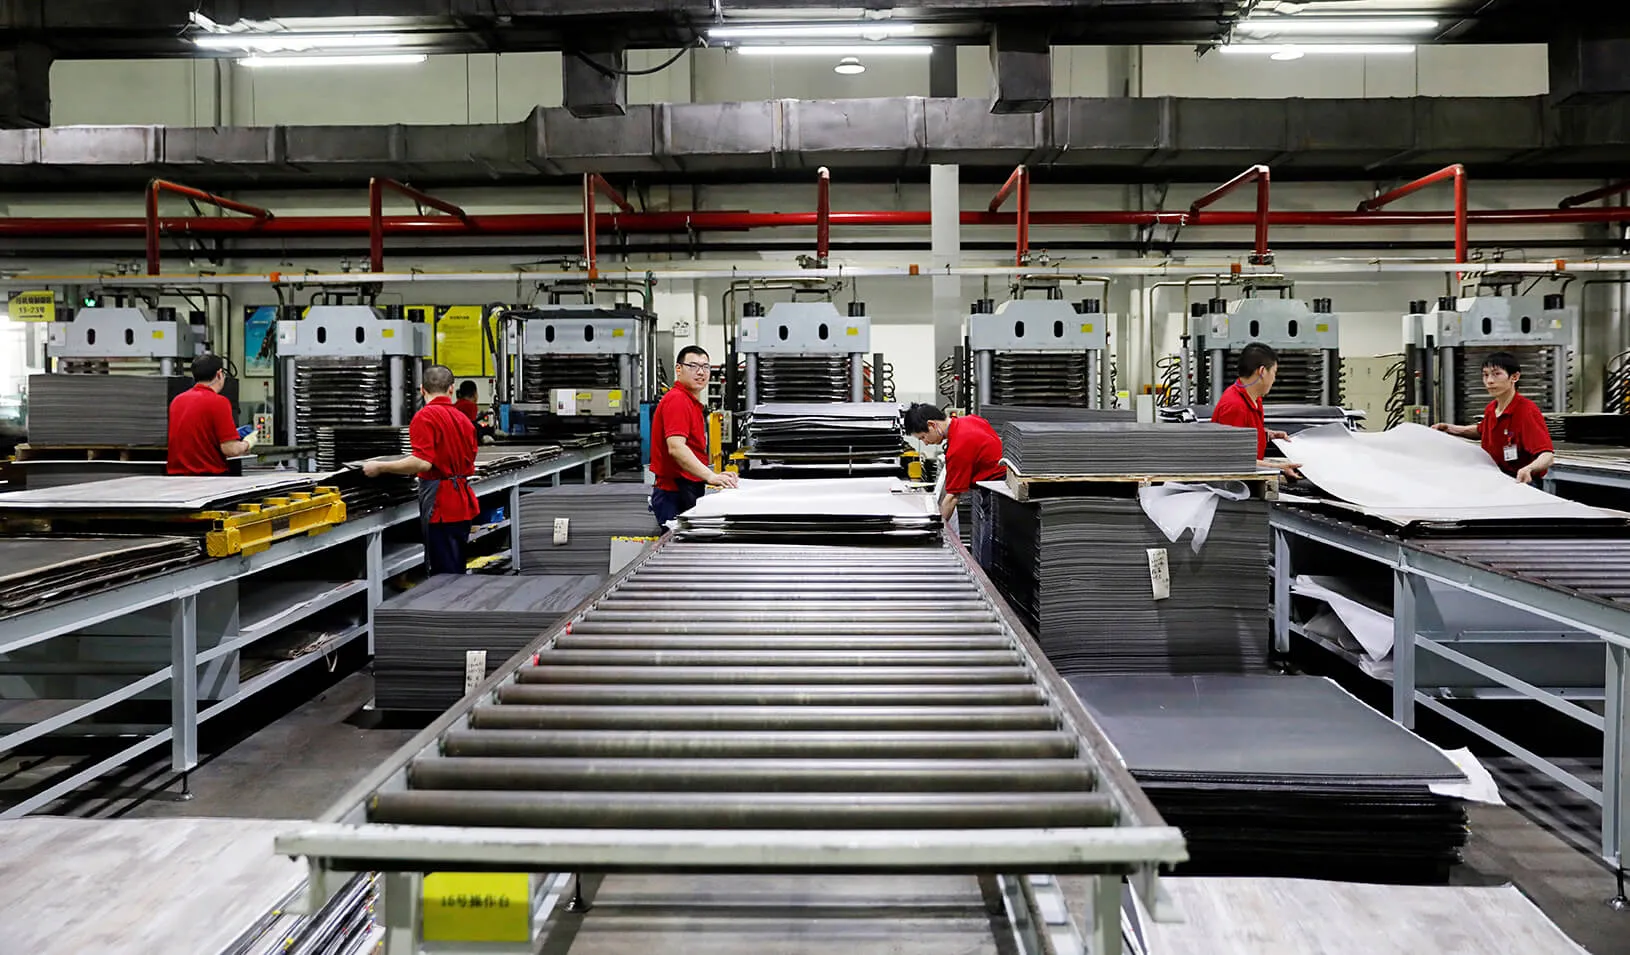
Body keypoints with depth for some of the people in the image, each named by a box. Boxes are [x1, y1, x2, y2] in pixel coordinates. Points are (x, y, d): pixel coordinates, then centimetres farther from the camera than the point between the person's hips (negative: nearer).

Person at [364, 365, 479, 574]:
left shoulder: (425, 417, -12)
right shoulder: (463, 418, 12)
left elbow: (422, 462, -22)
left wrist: (380, 467, -14)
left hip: (441, 504, -8)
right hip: (463, 501, 8)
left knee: (444, 573, -4)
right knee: (457, 571, 16)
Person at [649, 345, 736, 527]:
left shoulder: (693, 403, 20)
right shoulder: (677, 400, -13)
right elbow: (676, 448, -26)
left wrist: (714, 476, 16)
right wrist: (710, 476, -32)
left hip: (688, 491, 10)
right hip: (675, 496, -10)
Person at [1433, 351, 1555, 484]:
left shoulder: (1528, 411, -17)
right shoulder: (1490, 409, 6)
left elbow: (1547, 456, -26)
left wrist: (1528, 469, -48)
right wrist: (1450, 428, 17)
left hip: (1520, 482, -8)